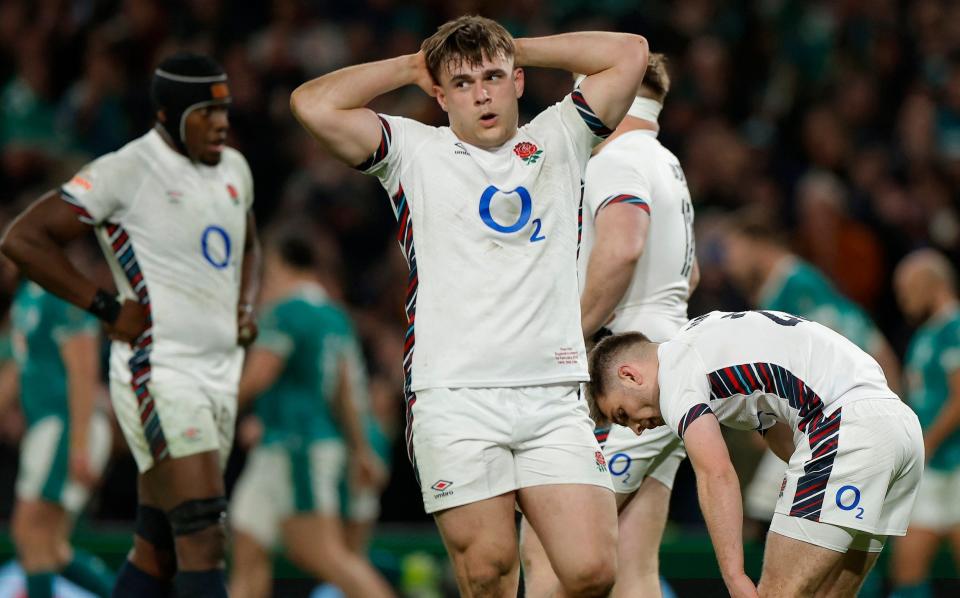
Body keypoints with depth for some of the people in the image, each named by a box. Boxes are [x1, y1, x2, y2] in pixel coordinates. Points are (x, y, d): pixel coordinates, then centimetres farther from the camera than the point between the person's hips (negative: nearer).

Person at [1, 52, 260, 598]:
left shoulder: (234, 169, 13)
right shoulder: (128, 172, -11)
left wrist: (246, 304, 12)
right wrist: (109, 309, -12)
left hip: (221, 375, 8)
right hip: (159, 374, -8)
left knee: (158, 549, 10)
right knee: (203, 536, -17)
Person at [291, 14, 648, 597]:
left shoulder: (559, 140, 17)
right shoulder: (416, 151, 10)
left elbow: (629, 53, 15)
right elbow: (314, 105, -2)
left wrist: (516, 49, 17)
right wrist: (412, 66, 9)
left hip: (554, 392, 2)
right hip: (454, 396, -2)